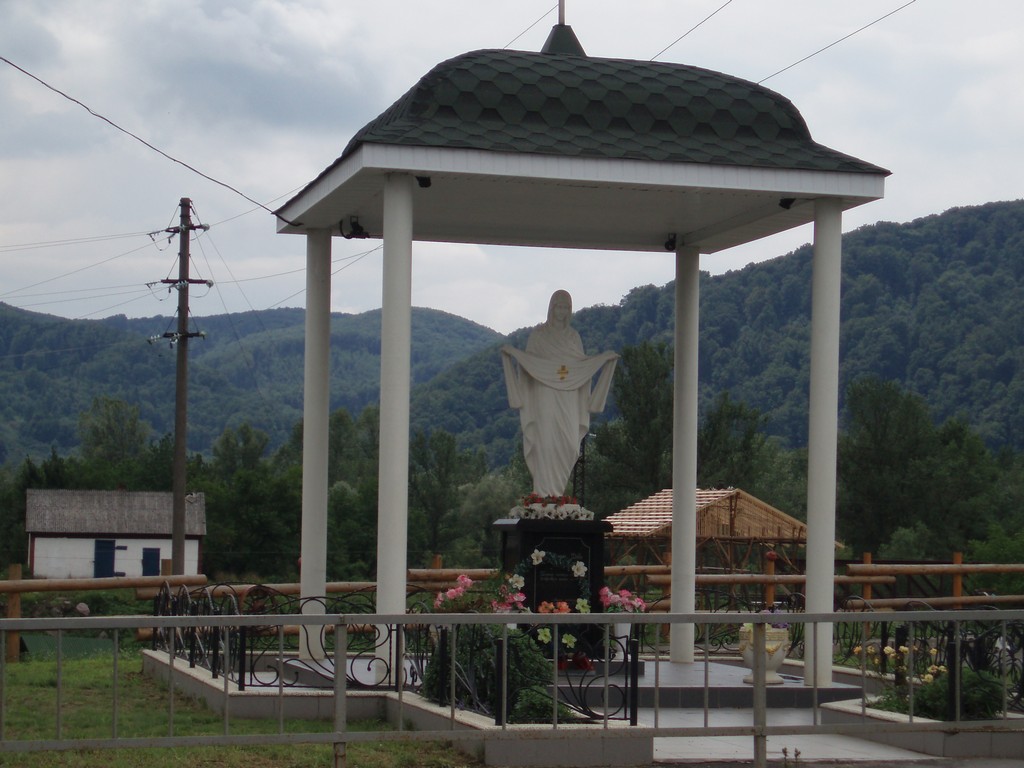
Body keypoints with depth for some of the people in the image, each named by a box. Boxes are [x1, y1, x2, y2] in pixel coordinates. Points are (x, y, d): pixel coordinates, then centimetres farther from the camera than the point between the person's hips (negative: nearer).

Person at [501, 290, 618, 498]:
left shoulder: (573, 336, 14)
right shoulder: (539, 333, 3)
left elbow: (581, 363, 12)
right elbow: (529, 359, 0)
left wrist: (605, 358, 2)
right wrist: (512, 353, -17)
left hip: (568, 397, 4)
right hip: (545, 396, -4)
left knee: (569, 444, -2)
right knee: (546, 441, -11)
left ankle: (557, 487, 13)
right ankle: (545, 491, -8)